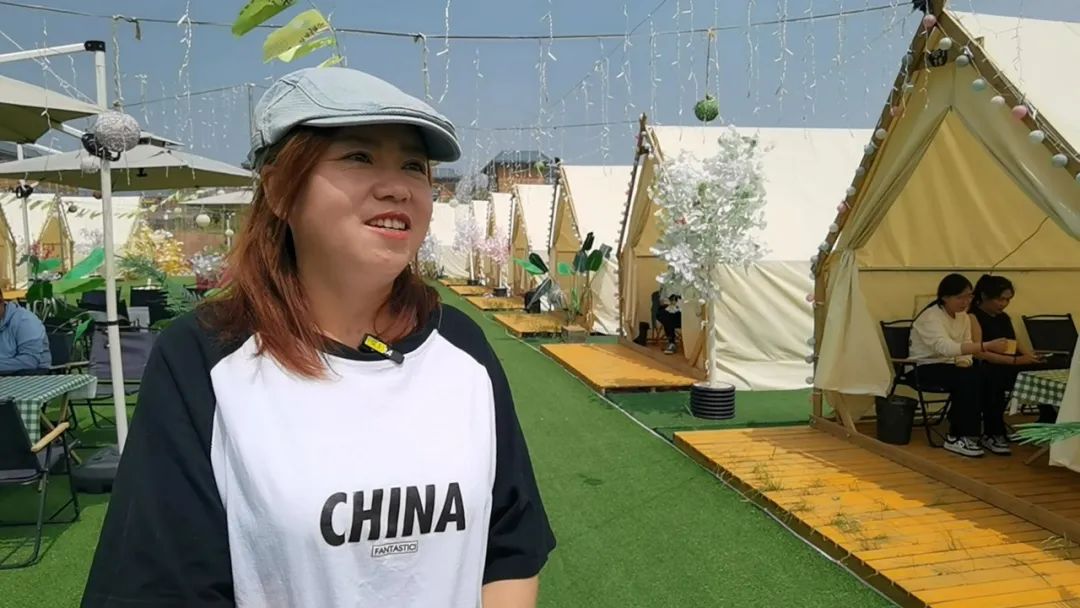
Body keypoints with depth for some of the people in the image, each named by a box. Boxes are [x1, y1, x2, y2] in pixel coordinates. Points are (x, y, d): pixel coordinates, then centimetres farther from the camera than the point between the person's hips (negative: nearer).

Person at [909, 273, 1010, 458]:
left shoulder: (964, 316, 6)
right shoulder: (931, 317, -19)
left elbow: (965, 347, 5)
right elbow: (946, 347, -36)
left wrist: (965, 363, -19)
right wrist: (987, 346, -45)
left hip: (949, 365, 7)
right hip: (925, 367, -7)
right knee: (967, 380, -30)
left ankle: (961, 434, -12)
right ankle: (958, 437, -20)